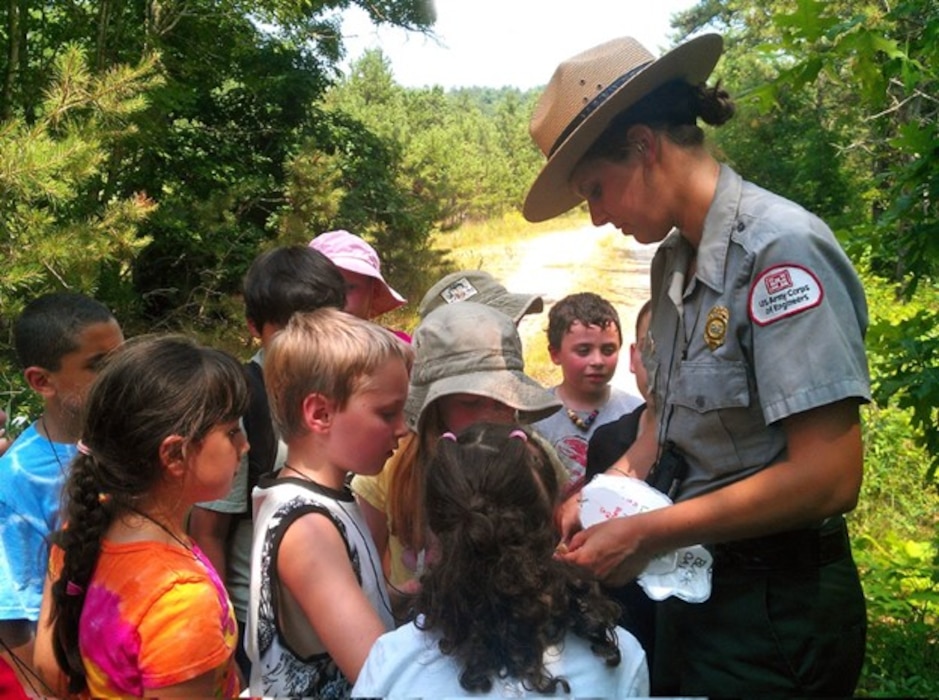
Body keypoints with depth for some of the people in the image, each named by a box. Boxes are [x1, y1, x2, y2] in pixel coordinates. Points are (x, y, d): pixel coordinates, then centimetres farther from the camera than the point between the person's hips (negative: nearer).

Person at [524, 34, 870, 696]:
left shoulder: (781, 247, -20)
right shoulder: (673, 260, 3)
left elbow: (828, 478, -24)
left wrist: (645, 536, -19)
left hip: (775, 602, -7)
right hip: (693, 579, 7)